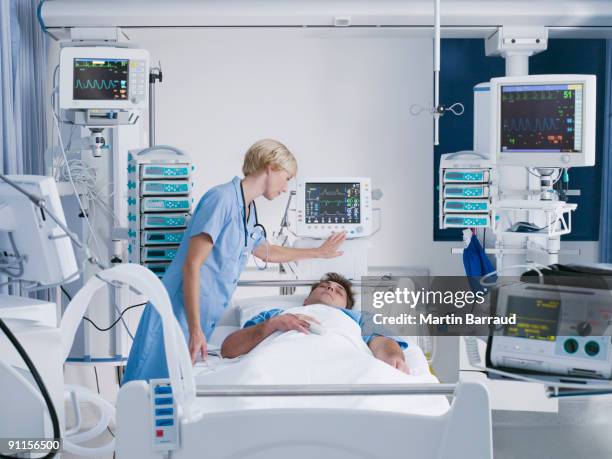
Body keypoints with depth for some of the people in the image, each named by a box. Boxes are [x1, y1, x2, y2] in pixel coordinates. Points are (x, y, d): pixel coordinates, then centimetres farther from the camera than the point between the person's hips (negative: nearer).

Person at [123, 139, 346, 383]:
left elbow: (266, 252, 35)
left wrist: (318, 252, 42)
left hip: (207, 317, 9)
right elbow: (192, 265, -19)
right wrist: (195, 329, -22)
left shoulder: (249, 211, 14)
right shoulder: (222, 198, -14)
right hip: (180, 314, -9)